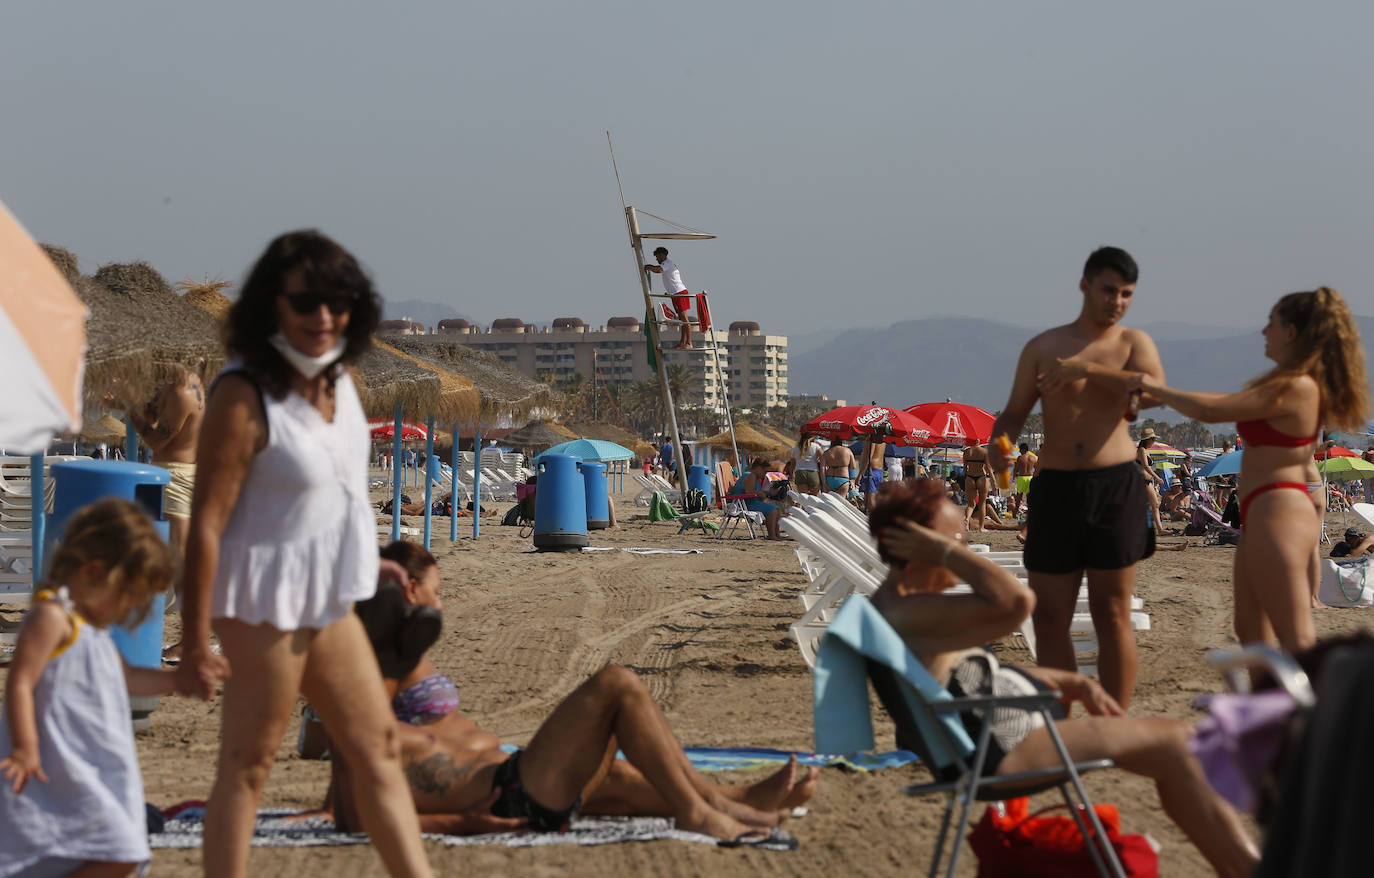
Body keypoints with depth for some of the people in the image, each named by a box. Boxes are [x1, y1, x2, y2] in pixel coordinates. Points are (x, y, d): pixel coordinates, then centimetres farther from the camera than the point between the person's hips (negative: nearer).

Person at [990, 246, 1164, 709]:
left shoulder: (1133, 342, 6)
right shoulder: (1044, 347, 9)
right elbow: (1014, 413, 15)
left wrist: (1084, 369, -23)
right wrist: (999, 442, -7)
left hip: (1115, 485, -2)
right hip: (1055, 486, 2)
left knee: (1113, 616, 1)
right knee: (1049, 617, 2)